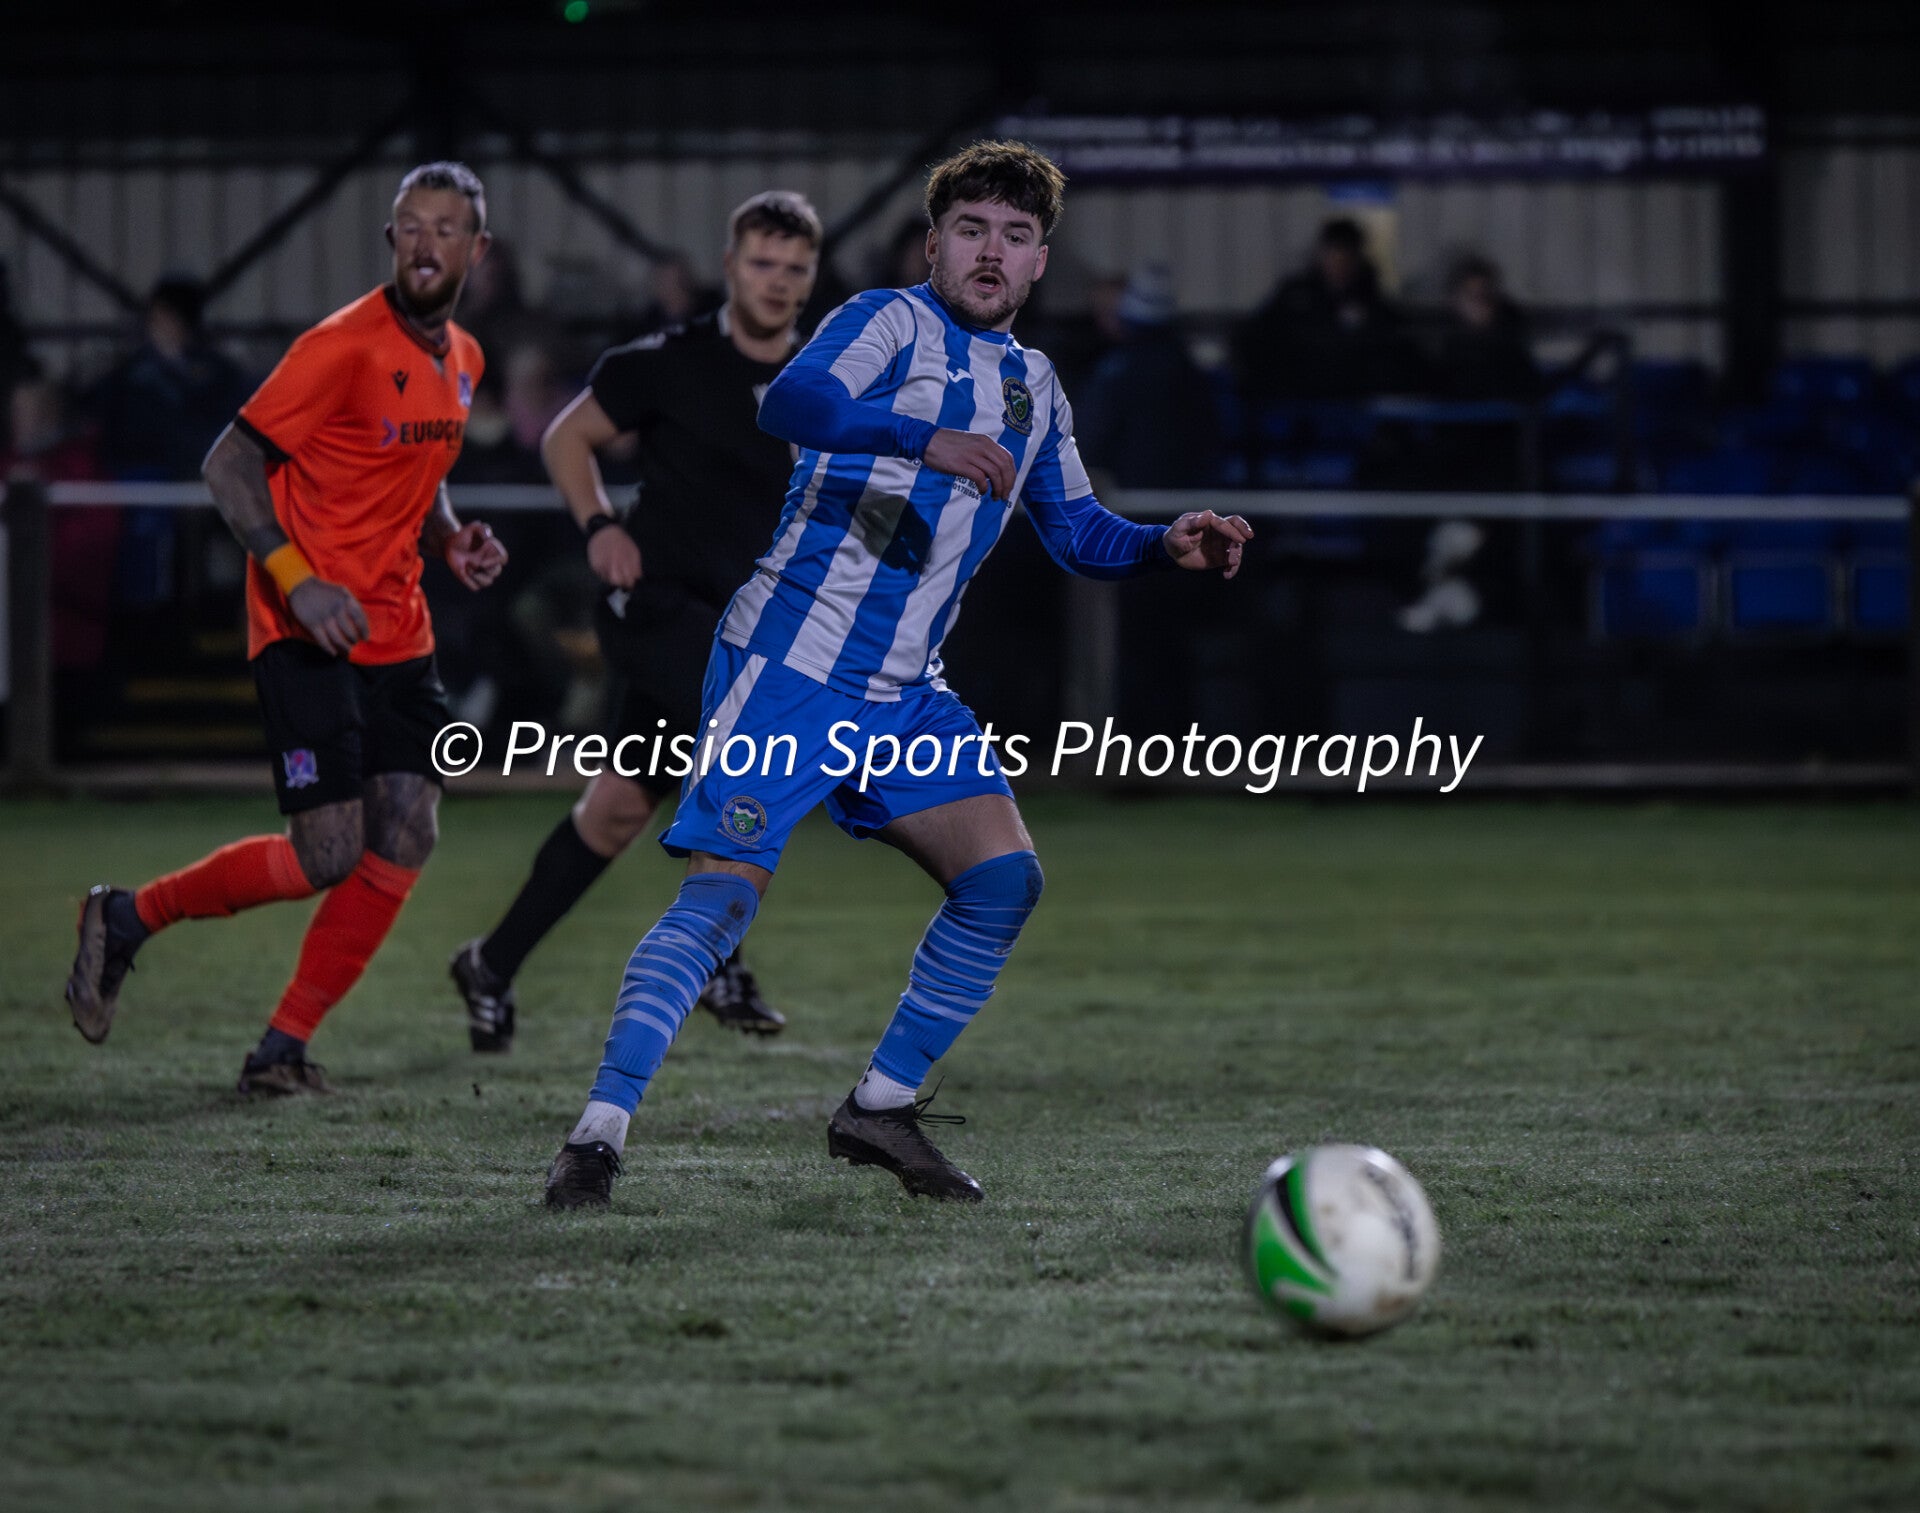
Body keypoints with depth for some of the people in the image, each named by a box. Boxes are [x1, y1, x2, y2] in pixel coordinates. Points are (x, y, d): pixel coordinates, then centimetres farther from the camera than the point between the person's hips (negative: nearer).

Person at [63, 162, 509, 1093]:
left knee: (405, 842, -4)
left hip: (396, 634, 8)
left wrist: (452, 542, 5)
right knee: (326, 857, -13)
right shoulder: (344, 346, -14)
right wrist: (296, 579, -24)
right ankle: (126, 918, 9)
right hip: (307, 633, -7)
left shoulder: (461, 360, 10)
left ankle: (284, 1049, 4)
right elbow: (228, 465, -14)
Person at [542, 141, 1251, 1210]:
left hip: (906, 694, 7)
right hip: (791, 670, -7)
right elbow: (792, 404, -25)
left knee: (1006, 877, -2)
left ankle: (884, 1108, 10)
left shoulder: (1034, 388, 17)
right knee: (727, 890, -15)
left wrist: (1168, 547, 6)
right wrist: (928, 441, -37)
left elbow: (1079, 535, 26)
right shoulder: (893, 322, -6)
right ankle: (600, 1132, -13)